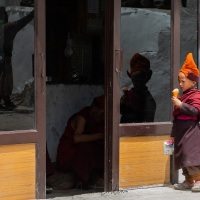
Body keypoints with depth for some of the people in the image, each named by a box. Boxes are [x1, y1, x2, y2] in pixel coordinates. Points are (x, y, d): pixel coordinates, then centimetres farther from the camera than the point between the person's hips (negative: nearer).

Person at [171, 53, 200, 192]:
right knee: (182, 156, 10)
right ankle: (188, 181, 17)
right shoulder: (182, 96, 19)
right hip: (181, 131, 9)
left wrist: (181, 105, -28)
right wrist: (173, 134, 25)